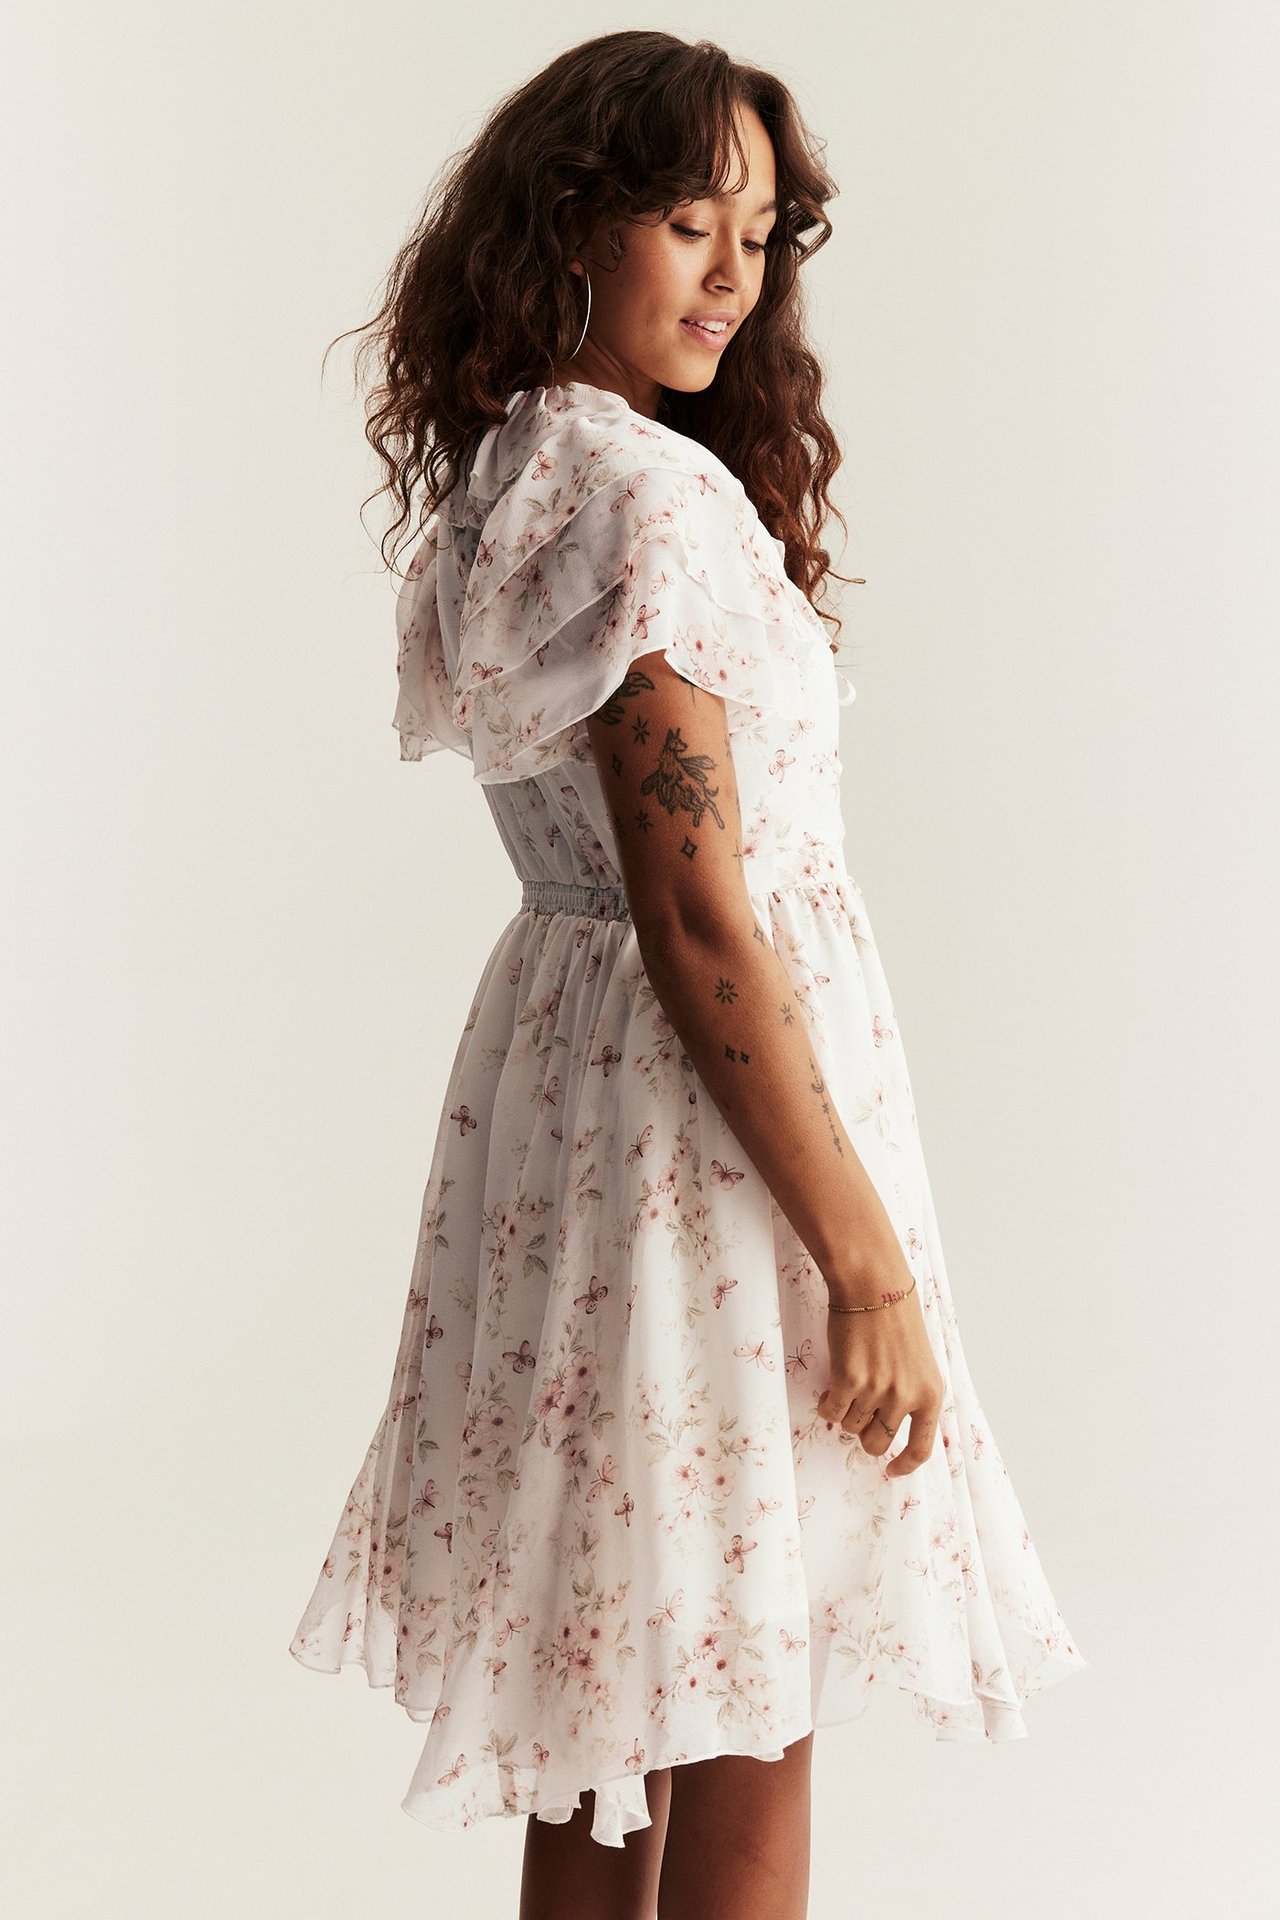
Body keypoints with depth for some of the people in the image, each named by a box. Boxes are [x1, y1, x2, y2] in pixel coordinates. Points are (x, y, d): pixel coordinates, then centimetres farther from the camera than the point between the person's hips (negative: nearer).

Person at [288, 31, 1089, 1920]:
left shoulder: (503, 476, 11)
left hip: (559, 1052, 10)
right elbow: (699, 923, -21)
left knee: (620, 1697, 20)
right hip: (705, 1113, -10)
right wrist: (868, 1256, -18)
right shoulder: (650, 497, -18)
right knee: (747, 1734, 4)